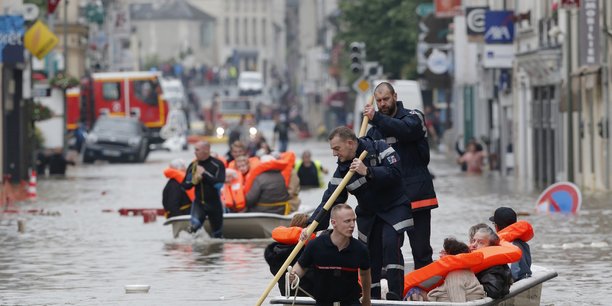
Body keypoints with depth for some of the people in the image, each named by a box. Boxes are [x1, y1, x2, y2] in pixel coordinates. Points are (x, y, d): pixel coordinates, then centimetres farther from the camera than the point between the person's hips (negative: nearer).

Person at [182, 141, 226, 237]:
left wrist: (204, 174, -22)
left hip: (214, 203, -2)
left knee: (217, 233, 12)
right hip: (199, 202, 2)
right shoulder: (193, 165, 4)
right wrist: (193, 181, -11)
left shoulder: (217, 164, -10)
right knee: (195, 224, -25)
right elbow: (185, 185, 9)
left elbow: (219, 183, -23)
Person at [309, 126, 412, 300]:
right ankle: (373, 298, 14)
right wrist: (312, 225, -22)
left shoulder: (379, 149, -17)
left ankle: (395, 295, -22)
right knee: (370, 253, 2)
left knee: (391, 244, -23)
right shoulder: (342, 170, -4)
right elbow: (330, 201, -9)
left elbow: (395, 173, -28)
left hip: (395, 207, -5)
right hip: (368, 213, 5)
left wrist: (367, 171, -36)